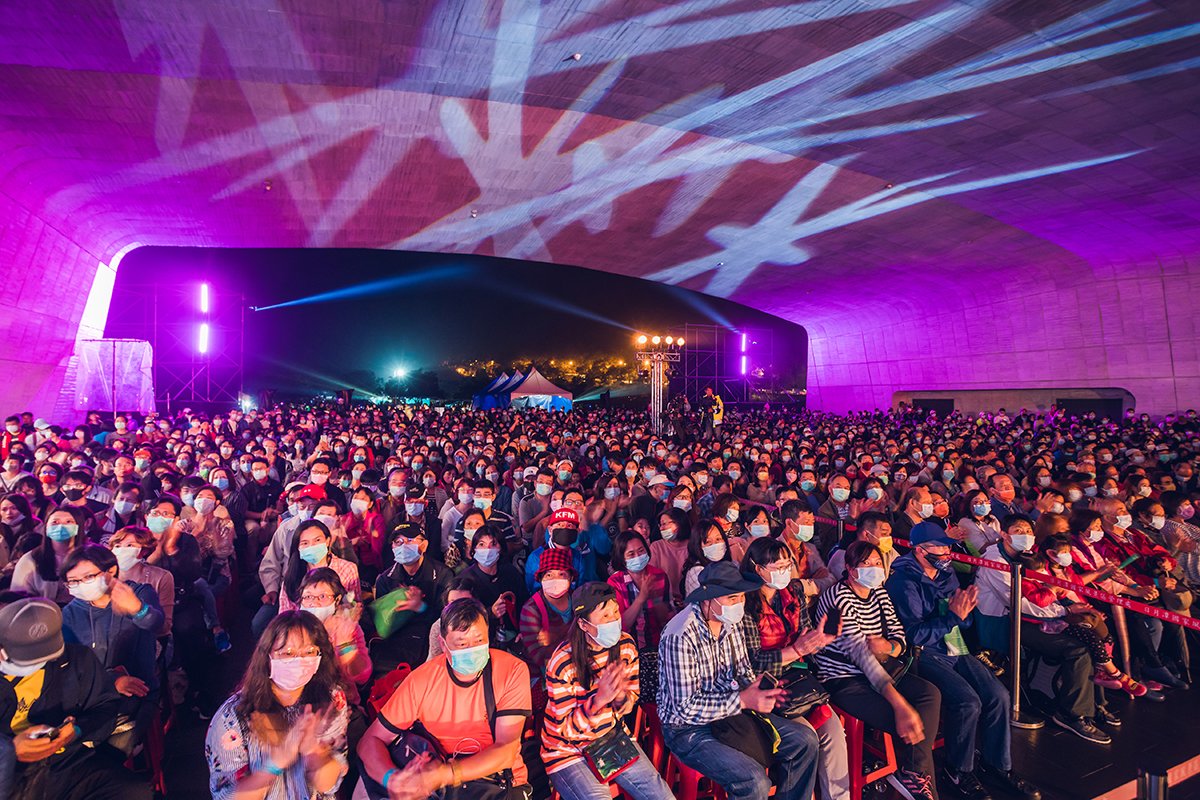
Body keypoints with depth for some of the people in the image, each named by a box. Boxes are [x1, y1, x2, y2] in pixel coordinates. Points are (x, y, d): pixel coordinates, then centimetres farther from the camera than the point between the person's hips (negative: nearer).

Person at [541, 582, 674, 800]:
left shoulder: (625, 644, -10)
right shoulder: (563, 663, -25)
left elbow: (632, 698, 1)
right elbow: (567, 728, -18)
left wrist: (621, 697, -23)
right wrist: (598, 700, -35)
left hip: (613, 734, 4)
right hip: (569, 748, -4)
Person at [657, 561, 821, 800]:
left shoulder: (731, 621, -2)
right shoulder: (680, 636, -27)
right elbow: (685, 708, -25)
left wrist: (758, 690, -11)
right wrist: (742, 700, -28)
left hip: (729, 710, 8)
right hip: (688, 728, -8)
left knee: (806, 740, 2)